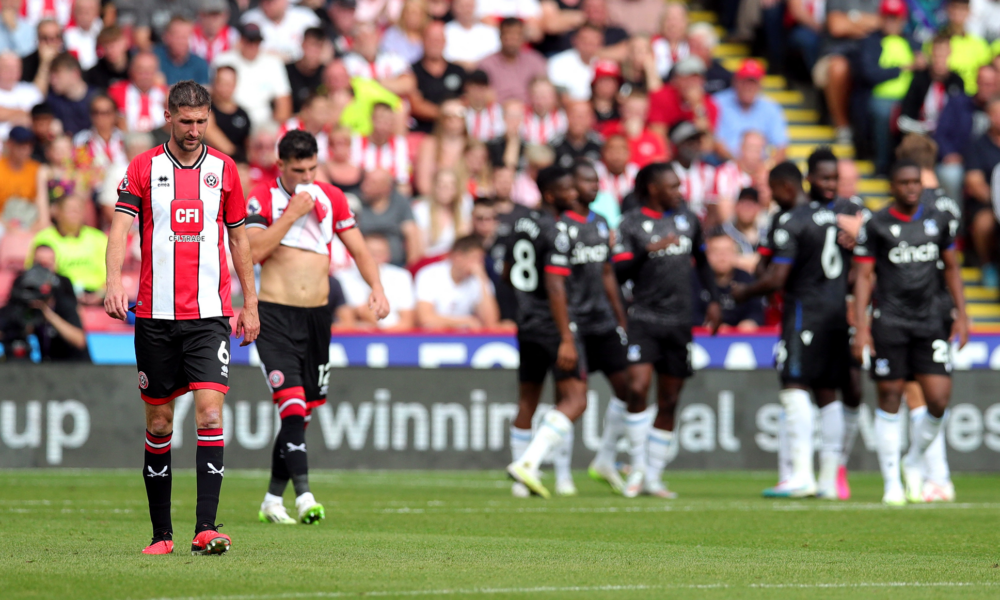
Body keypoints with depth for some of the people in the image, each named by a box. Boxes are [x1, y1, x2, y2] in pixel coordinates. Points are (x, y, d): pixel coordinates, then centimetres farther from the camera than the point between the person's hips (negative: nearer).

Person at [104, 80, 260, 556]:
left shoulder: (224, 169, 8)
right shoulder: (143, 168, 3)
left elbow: (239, 238, 14)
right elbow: (121, 228, -7)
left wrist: (250, 305, 11)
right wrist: (114, 281, -24)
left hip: (209, 314, 0)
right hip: (155, 315, 0)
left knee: (210, 413, -14)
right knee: (159, 423, 5)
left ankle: (206, 528, -18)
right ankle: (161, 532, 14)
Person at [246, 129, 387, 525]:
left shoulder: (332, 198, 8)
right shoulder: (263, 200, -4)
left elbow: (357, 248, 11)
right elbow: (253, 251, -17)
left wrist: (376, 287, -5)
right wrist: (292, 214, -17)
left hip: (317, 314, 5)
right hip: (275, 314, -5)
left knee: (306, 407, 7)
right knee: (291, 400, -18)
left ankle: (273, 499, 18)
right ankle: (303, 494, -25)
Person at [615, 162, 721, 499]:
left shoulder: (687, 218, 12)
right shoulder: (632, 224, -2)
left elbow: (701, 261, 24)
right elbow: (619, 272, -10)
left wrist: (713, 299, 16)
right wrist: (649, 250, -21)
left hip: (679, 321, 4)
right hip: (644, 317, -4)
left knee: (669, 403, 5)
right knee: (638, 389, -20)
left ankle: (654, 477, 12)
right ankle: (638, 468, -8)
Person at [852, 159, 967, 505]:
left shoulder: (940, 221, 9)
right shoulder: (876, 226, -1)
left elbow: (952, 268, 18)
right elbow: (863, 276, -1)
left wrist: (960, 314, 10)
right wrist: (861, 327, -8)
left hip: (931, 322, 3)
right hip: (890, 324, -3)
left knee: (938, 401, -7)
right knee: (889, 400, -1)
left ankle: (915, 461, 19)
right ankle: (892, 482, 6)